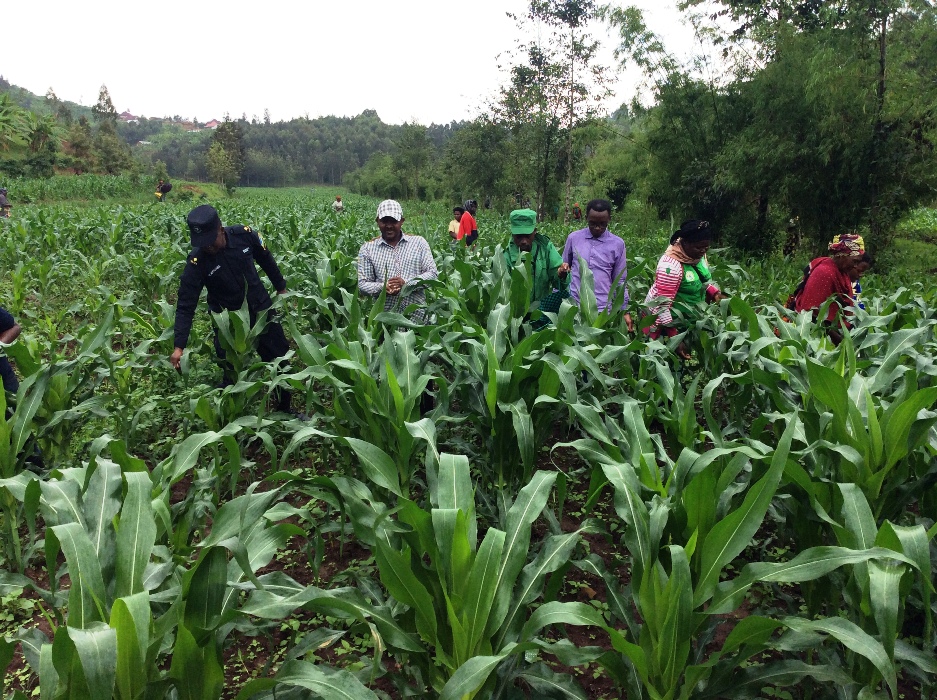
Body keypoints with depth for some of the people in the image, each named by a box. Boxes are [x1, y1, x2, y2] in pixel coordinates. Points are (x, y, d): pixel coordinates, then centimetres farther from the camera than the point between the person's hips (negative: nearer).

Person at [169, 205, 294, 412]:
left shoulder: (245, 235, -17)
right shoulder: (197, 262, -22)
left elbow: (266, 260, 3)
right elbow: (185, 306, -21)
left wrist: (281, 288, 12)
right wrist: (179, 346, -28)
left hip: (261, 309, 3)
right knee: (233, 373, 0)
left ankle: (285, 411, 32)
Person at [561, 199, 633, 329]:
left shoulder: (617, 244, 3)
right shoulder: (573, 238, 5)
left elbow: (619, 281, 8)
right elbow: (563, 268, 16)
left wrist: (624, 311, 6)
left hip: (603, 310, -1)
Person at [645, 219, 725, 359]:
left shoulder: (698, 254, -5)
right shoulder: (671, 265, -29)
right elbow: (662, 306, -29)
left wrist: (715, 293, -5)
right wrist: (674, 338, -30)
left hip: (688, 321, 7)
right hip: (666, 323, -7)